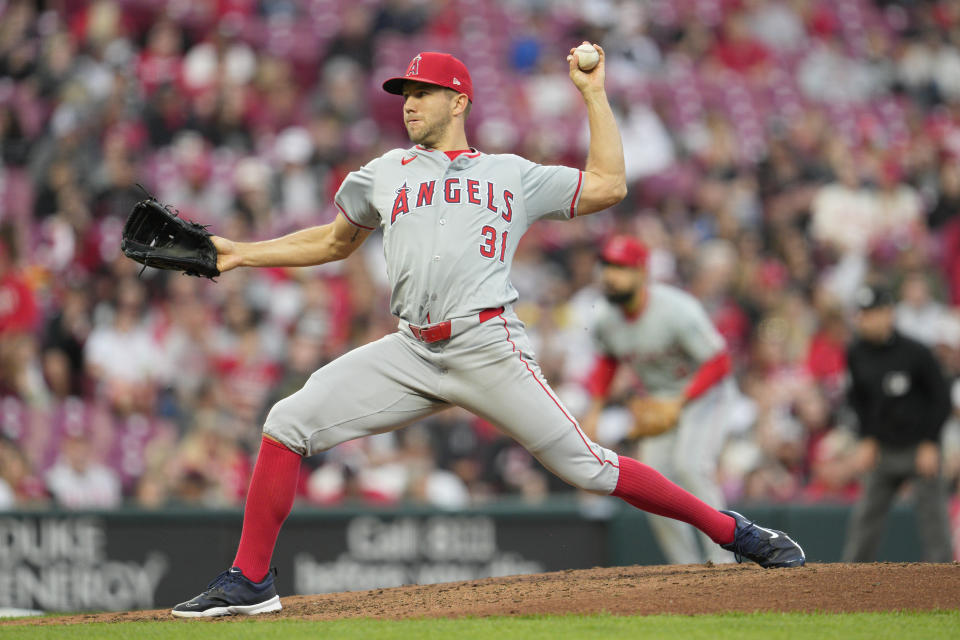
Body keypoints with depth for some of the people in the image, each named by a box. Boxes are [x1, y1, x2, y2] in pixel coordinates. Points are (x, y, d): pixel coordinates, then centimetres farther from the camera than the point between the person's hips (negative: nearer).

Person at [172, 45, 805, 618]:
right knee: (289, 423, -10)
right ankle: (249, 581, -1)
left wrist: (594, 94, 10)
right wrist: (242, 253, 27)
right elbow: (335, 242, 34)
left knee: (586, 466, -10)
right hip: (411, 353, 3)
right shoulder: (384, 174, 22)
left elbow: (609, 187, 9)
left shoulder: (514, 175, 14)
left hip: (488, 348, -3)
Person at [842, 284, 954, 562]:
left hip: (920, 448, -4)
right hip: (883, 451, 4)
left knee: (932, 517, -2)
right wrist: (867, 440, 7)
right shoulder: (856, 354, -1)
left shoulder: (916, 353, -14)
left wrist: (930, 444, -10)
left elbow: (941, 399, -7)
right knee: (865, 518, 3)